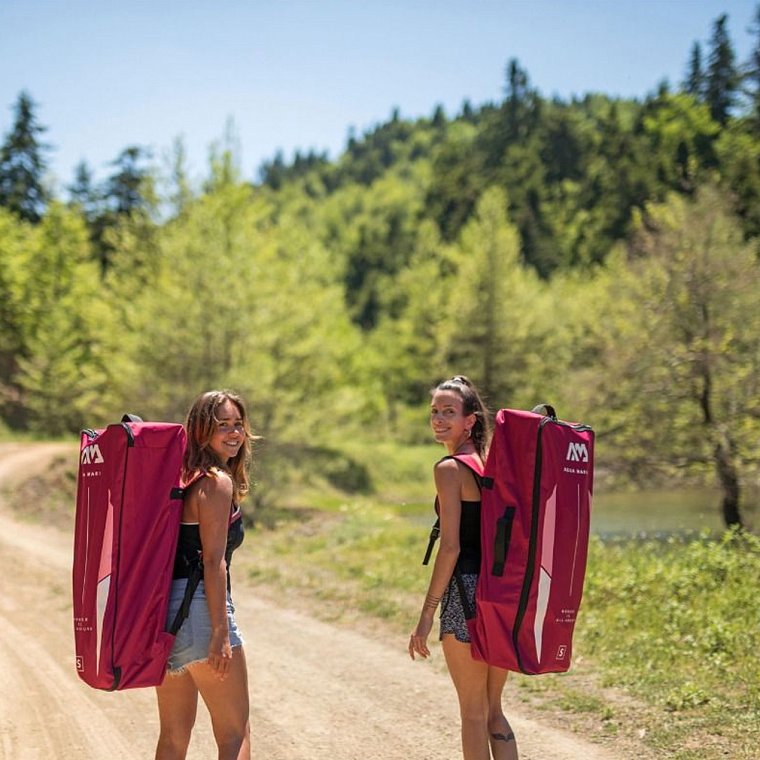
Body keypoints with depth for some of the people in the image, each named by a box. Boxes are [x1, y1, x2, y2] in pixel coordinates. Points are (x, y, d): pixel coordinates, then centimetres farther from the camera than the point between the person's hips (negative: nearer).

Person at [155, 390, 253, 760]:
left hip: (164, 606, 9)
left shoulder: (182, 477, 16)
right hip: (199, 607, -9)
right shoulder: (217, 482, -10)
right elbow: (213, 560, -16)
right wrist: (220, 632, -17)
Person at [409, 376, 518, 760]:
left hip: (468, 592, -8)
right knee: (494, 711, 17)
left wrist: (426, 615, -13)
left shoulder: (449, 469, -10)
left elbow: (451, 547, -15)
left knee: (473, 714, 3)